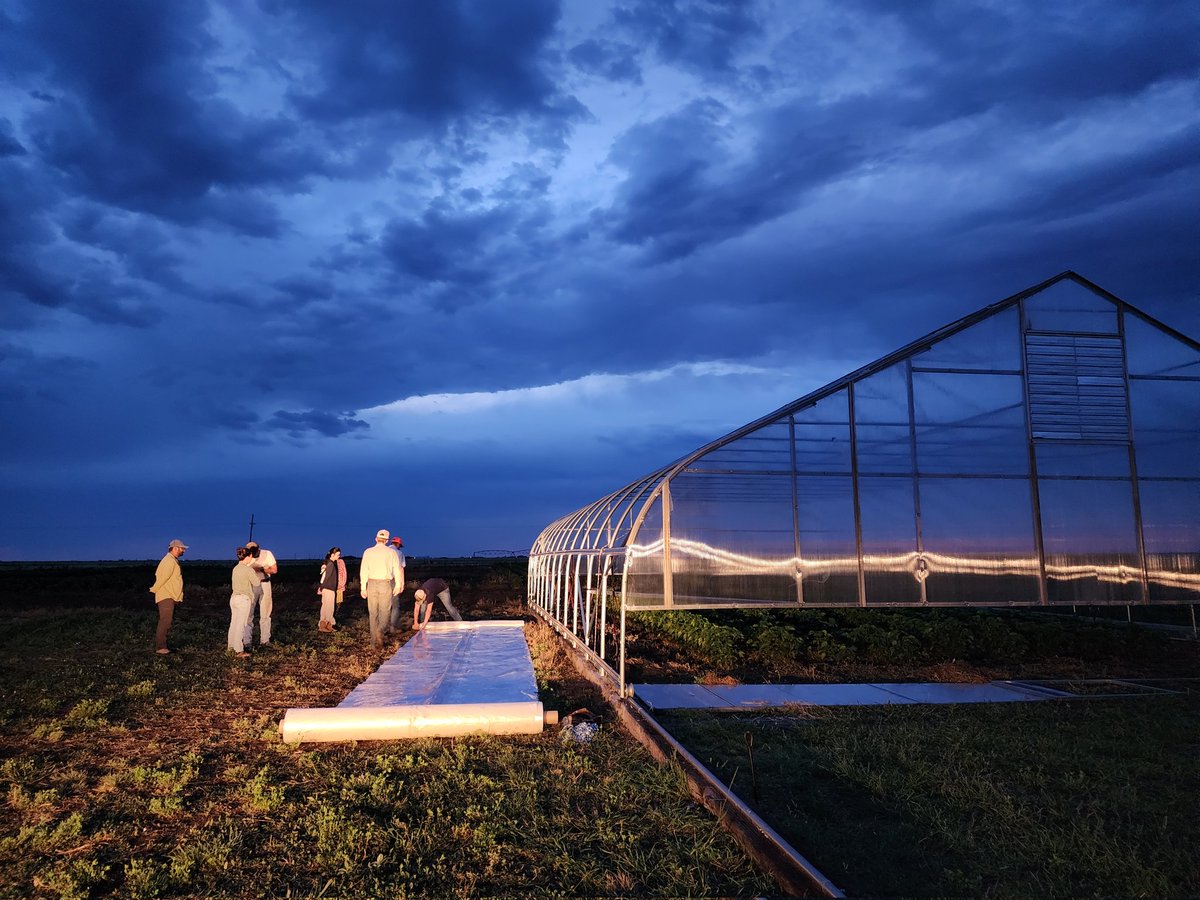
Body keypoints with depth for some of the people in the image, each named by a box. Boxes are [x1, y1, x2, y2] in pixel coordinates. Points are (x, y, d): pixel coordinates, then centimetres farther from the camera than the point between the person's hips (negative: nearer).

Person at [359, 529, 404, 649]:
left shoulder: (368, 552, 3)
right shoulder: (391, 552, 0)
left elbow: (363, 570, 1)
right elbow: (397, 570, -3)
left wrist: (363, 587, 3)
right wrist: (398, 585, 4)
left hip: (372, 583, 2)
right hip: (386, 584, -2)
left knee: (373, 613, 9)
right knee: (385, 611, 4)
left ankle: (374, 642, 12)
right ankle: (380, 631, -24)